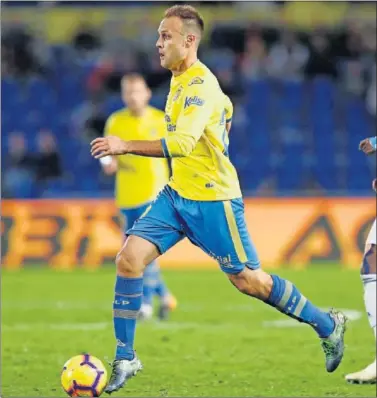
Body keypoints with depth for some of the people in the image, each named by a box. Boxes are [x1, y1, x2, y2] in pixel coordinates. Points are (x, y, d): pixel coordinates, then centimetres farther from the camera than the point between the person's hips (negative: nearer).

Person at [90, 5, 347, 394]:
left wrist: (126, 147, -39)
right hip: (176, 194, 8)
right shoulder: (179, 80, 7)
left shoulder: (200, 85, -21)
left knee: (247, 280, 1)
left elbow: (181, 144, -34)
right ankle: (125, 359, -1)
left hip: (213, 199, -8)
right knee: (129, 259, -8)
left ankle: (328, 325, 21)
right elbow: (224, 104, 27)